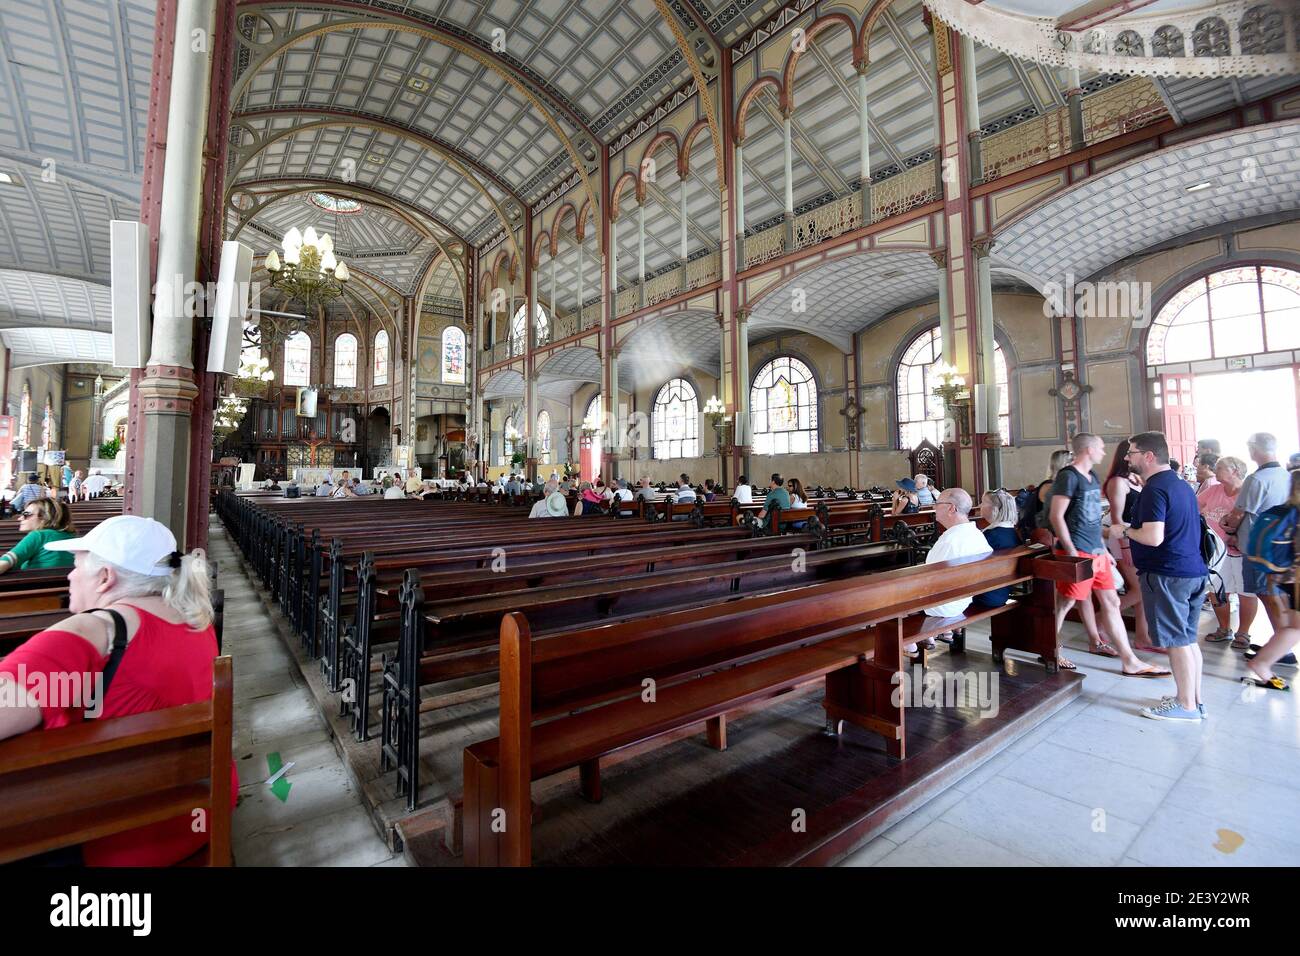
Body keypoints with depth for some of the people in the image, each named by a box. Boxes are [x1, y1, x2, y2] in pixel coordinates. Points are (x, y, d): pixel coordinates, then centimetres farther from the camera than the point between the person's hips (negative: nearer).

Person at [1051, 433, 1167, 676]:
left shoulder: (1093, 477, 15)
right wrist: (1071, 552, -20)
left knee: (1111, 602, 11)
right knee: (1065, 603, -1)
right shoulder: (1068, 476, -12)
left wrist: (1104, 549, 20)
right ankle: (1052, 653, 13)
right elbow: (1056, 516, -17)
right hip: (1078, 553, -9)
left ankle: (1130, 662, 19)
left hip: (1096, 552, 9)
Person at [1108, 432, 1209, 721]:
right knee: (1188, 639, 16)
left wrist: (1124, 530, -8)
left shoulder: (1155, 489, -18)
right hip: (1194, 570, 10)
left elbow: (1154, 537, -25)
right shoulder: (1182, 484, 12)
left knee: (1177, 640, 1)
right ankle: (1195, 700, 26)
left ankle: (1186, 705, 11)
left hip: (1167, 574, -9)